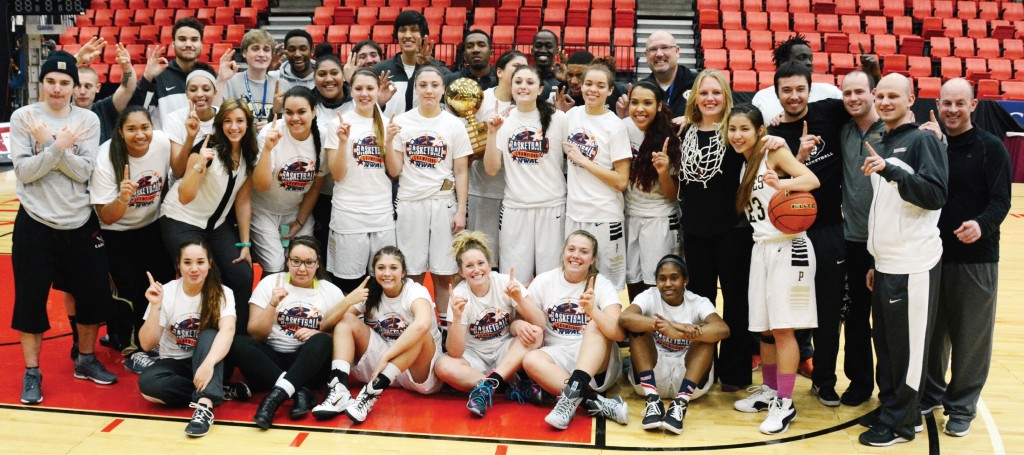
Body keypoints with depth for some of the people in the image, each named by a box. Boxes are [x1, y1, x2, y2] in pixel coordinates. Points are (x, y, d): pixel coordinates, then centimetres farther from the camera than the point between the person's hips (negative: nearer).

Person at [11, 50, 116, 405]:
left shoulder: (88, 120, 0)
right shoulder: (23, 117, -4)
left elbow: (84, 172, -9)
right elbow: (23, 172, -12)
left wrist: (50, 144, -19)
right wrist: (60, 146, -22)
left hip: (81, 224, 2)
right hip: (35, 225, -2)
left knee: (93, 294, 9)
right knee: (31, 299, 3)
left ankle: (85, 360, 29)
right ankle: (32, 373, 19)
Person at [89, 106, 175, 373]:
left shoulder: (163, 143, -20)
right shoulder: (106, 158, -27)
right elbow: (107, 217, -25)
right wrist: (123, 199, -43)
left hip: (152, 226, 4)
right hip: (117, 232, -3)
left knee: (163, 286, 5)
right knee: (129, 290, -3)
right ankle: (131, 348, 17)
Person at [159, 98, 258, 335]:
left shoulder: (249, 155, -2)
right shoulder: (207, 150, -20)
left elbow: (243, 200, 2)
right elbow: (185, 197, -25)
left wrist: (245, 244, -1)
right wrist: (199, 164, -38)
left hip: (216, 224, 6)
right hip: (181, 222, -6)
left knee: (243, 277, -9)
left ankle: (239, 337, 6)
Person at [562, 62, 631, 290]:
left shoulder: (615, 126, -10)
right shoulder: (572, 115, 4)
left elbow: (621, 181, -13)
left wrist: (584, 160, -13)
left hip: (605, 217, -5)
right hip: (573, 213, 5)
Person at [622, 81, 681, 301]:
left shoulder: (669, 140, -12)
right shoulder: (625, 128, -7)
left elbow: (672, 194, -6)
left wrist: (663, 172, -27)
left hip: (659, 219, -3)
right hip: (628, 216, 3)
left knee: (655, 284, 1)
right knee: (632, 281, 10)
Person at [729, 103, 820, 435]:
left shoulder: (774, 152, -6)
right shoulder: (744, 164, 14)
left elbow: (812, 180, -21)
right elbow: (740, 209, 12)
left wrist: (782, 184, -38)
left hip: (788, 248, -7)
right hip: (761, 248, 7)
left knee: (782, 327, -6)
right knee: (763, 327, 11)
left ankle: (785, 404, 1)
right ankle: (769, 391, 25)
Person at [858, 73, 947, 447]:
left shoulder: (923, 140, -8)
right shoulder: (883, 145, 16)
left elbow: (936, 195, -19)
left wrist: (890, 169, -26)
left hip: (913, 266, -8)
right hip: (886, 264, 8)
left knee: (908, 347, 1)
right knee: (885, 343, 14)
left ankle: (899, 423, 10)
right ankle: (890, 408, 25)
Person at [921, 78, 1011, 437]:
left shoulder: (991, 148, -5)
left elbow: (1001, 200, -13)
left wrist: (982, 224, -30)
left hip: (976, 258, -3)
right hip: (931, 254, 3)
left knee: (970, 337, 5)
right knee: (931, 331, 14)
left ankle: (962, 406, 19)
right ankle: (930, 392, 31)